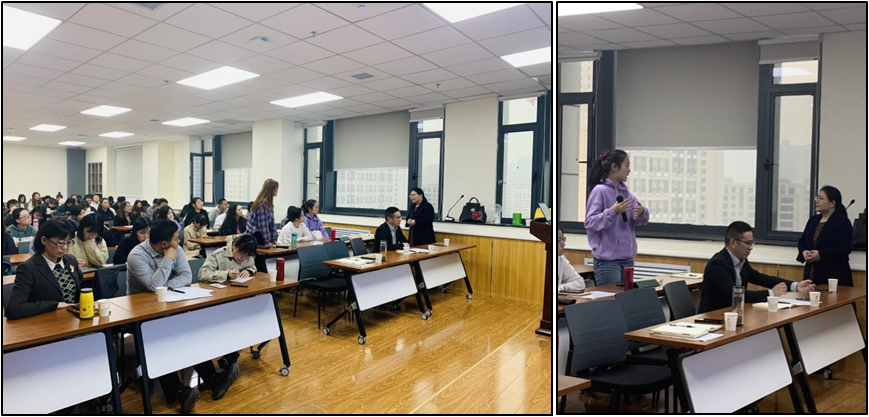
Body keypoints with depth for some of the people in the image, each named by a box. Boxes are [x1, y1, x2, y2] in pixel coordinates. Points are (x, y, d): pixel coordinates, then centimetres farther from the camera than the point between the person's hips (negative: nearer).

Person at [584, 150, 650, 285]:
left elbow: (642, 220, 10)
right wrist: (613, 212, -26)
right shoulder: (600, 190, -11)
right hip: (607, 259, -7)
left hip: (627, 258, 7)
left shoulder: (625, 191, 11)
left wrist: (642, 212, -12)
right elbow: (590, 222, -16)